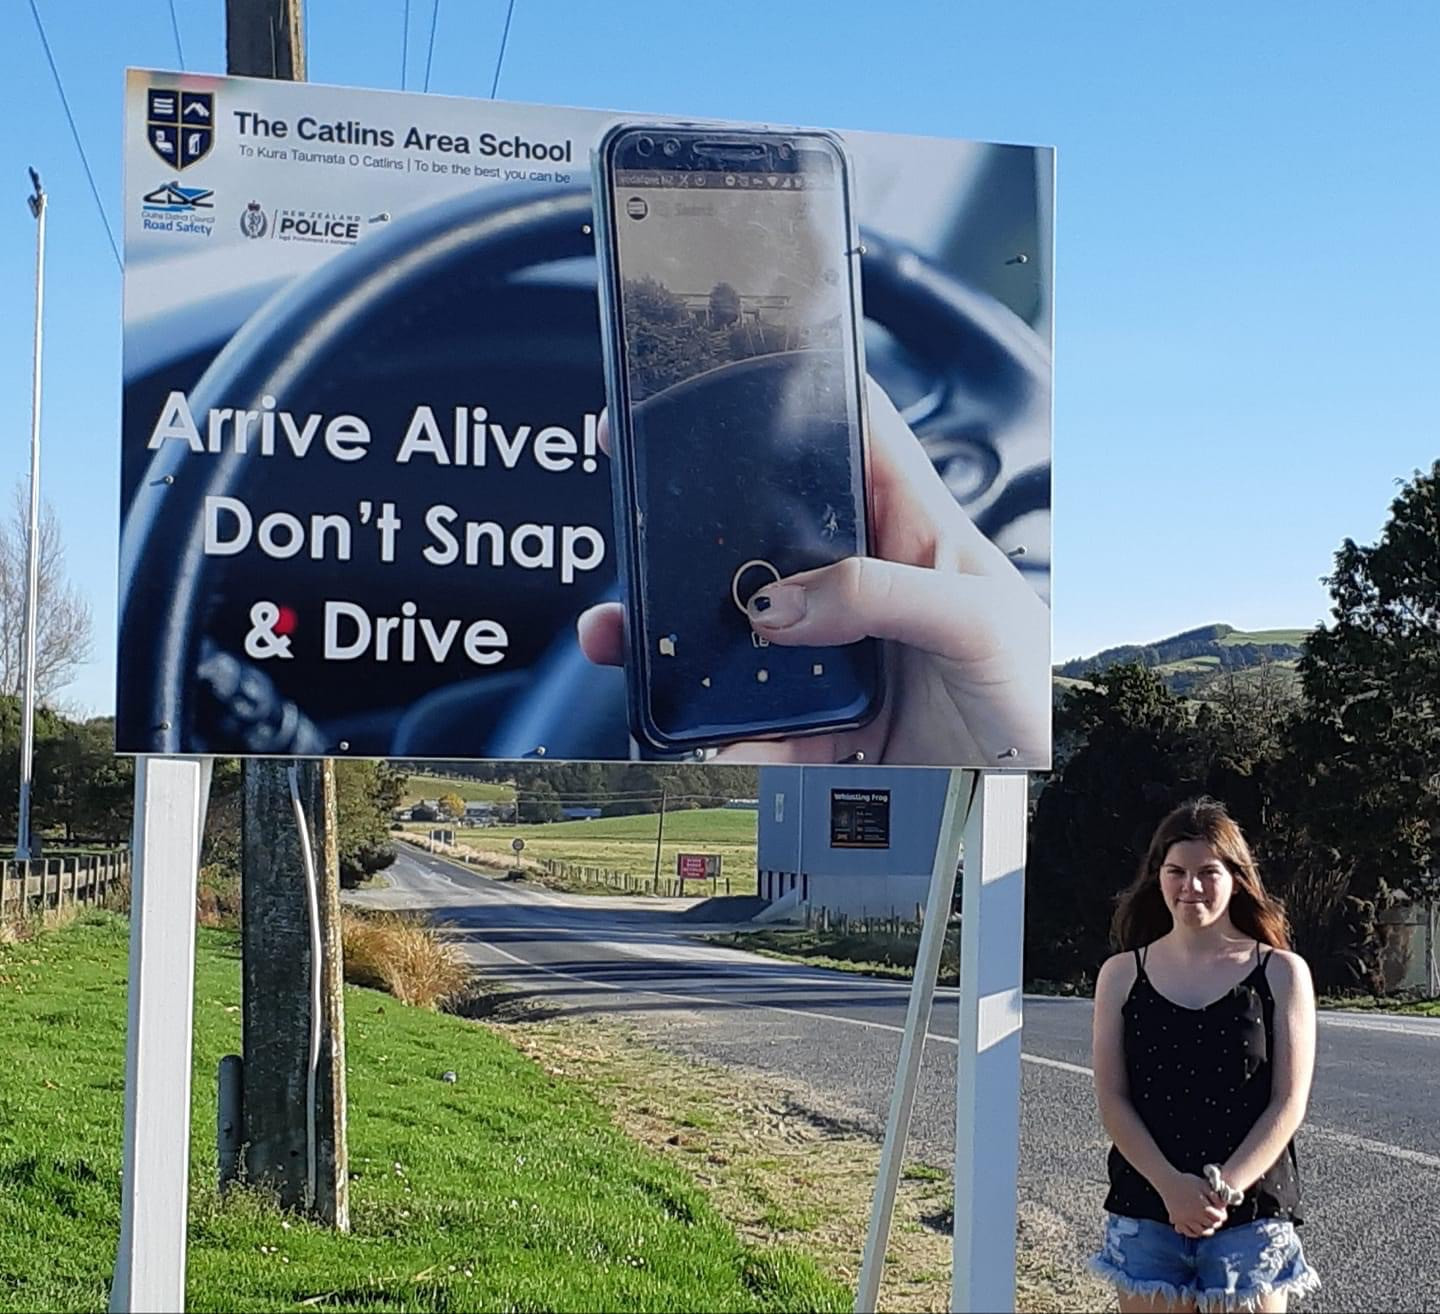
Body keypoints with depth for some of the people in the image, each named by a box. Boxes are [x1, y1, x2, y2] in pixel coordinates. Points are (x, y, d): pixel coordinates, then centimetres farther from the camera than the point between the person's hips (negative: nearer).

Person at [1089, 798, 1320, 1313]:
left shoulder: (1280, 973, 1)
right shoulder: (1122, 975, 5)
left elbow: (1288, 1103, -4)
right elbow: (1112, 1100, 0)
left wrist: (1225, 1188, -16)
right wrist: (1172, 1187, -14)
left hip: (1250, 1213, -2)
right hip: (1146, 1211, 2)